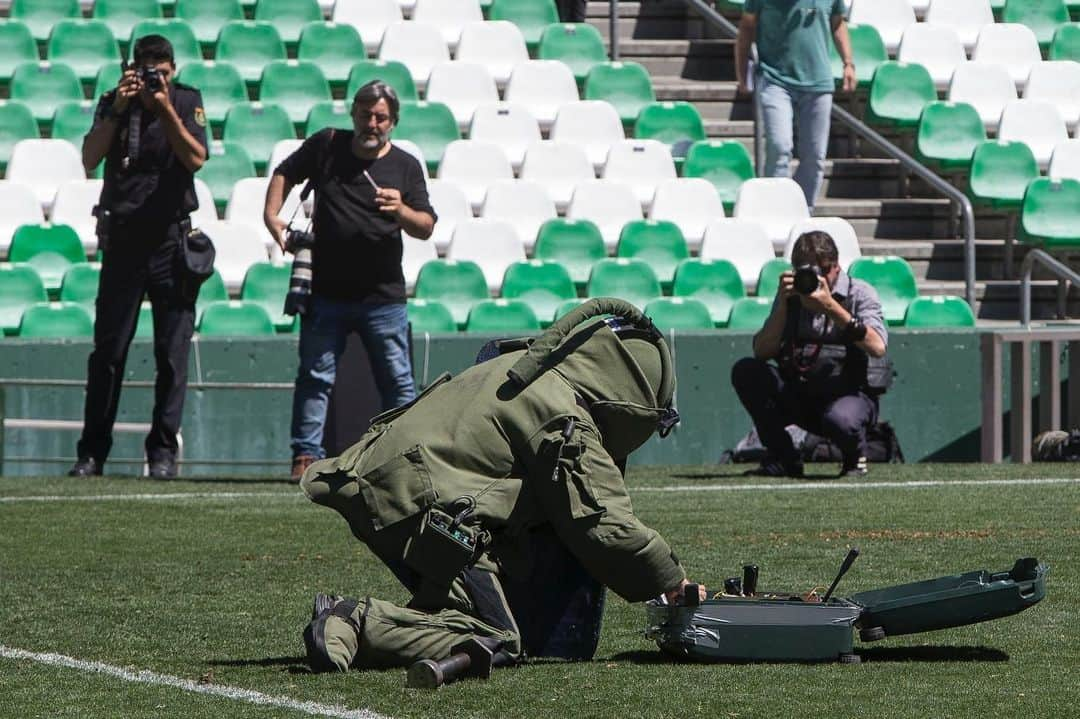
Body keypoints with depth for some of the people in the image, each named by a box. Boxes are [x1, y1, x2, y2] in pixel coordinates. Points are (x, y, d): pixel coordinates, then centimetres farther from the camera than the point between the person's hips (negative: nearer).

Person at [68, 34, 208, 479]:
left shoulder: (187, 102, 3)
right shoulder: (113, 104, 5)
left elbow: (196, 158, -10)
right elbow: (90, 159, -7)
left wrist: (166, 109, -17)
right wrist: (118, 109, -14)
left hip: (171, 239, -1)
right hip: (122, 238, 1)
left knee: (172, 351, -1)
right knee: (108, 349, 0)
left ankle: (163, 451, 4)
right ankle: (92, 452, 3)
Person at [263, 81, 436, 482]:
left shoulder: (406, 166, 3)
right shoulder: (326, 146, 5)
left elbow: (427, 228, -3)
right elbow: (284, 174, 19)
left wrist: (401, 211, -23)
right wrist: (272, 216, 3)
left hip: (383, 295, -1)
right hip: (326, 293, 1)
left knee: (397, 381, 1)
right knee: (315, 377, 1)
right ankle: (305, 456, 4)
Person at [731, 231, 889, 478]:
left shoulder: (860, 293, -4)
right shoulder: (791, 296, 6)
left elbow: (878, 348, -23)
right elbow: (762, 352, -5)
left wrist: (831, 307, -28)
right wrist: (782, 304, -16)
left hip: (851, 394, -4)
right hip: (798, 397, 4)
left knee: (840, 420, -40)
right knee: (745, 371, -18)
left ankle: (855, 458, 0)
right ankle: (783, 457, -6)